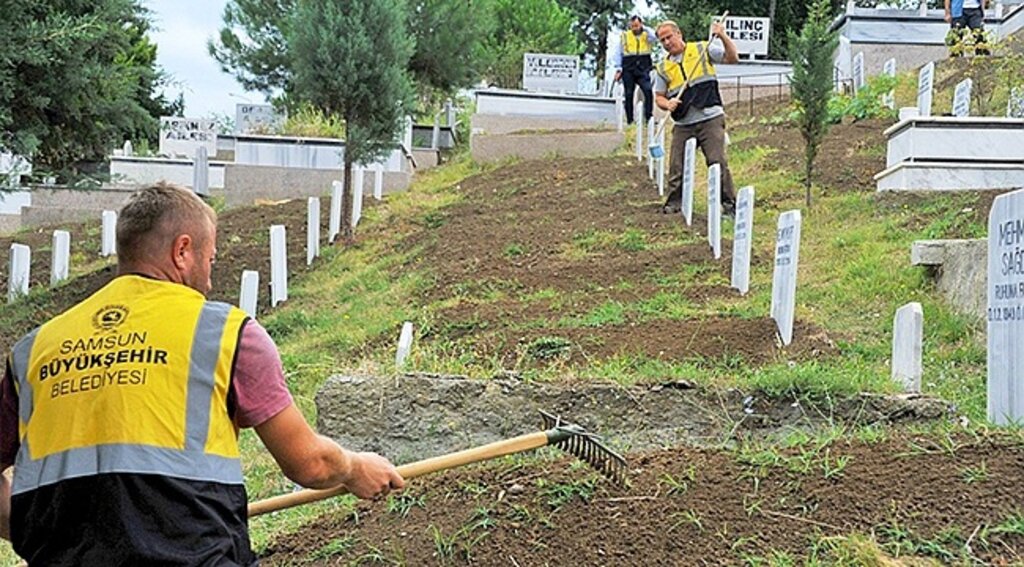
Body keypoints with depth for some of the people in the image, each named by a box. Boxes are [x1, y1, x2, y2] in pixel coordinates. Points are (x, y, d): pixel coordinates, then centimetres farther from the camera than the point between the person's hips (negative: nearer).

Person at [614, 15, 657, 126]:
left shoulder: (646, 35, 10)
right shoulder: (624, 36, 11)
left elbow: (655, 39, -13)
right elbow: (618, 53, 11)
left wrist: (644, 28, -3)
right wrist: (618, 69, 1)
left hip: (643, 69, -1)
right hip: (628, 69, 1)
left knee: (648, 90, -19)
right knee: (628, 95, 3)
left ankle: (649, 116, -15)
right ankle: (630, 120, 9)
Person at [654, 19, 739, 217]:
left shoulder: (703, 50, 5)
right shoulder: (663, 68, 13)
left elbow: (732, 58, 0)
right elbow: (659, 97, 15)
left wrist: (723, 37, -15)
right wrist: (667, 104, -7)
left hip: (710, 119, -3)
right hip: (683, 125, 3)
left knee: (718, 162, -9)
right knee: (677, 167, 2)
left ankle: (729, 203, 0)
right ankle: (673, 204, 15)